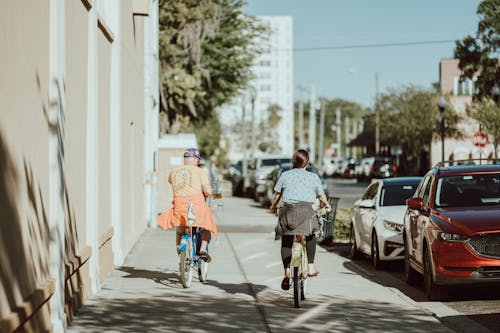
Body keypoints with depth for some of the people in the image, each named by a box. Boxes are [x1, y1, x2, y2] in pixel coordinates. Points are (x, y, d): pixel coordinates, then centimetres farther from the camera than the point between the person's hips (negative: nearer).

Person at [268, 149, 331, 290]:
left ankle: (287, 273, -2)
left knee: (286, 243, 8)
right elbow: (321, 196, 17)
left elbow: (277, 194, 15)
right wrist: (327, 205, 38)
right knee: (310, 238, 23)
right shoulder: (313, 177, 12)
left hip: (288, 211, 0)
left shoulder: (285, 175, 12)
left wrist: (273, 207, 33)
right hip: (307, 210, 0)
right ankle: (311, 267, 15)